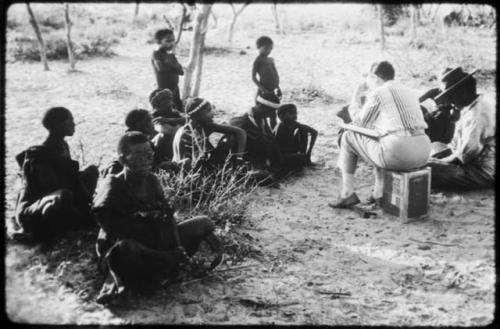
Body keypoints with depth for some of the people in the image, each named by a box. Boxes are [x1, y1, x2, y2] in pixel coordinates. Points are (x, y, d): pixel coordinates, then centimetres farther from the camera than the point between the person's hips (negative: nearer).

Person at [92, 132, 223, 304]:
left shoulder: (152, 181, 6)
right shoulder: (113, 185, -13)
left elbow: (166, 217, 0)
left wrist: (178, 247, -16)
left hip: (153, 246, 7)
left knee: (204, 223, 4)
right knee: (124, 248, -44)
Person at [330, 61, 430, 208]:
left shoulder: (377, 94, -1)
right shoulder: (410, 93, 22)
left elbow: (359, 123, 9)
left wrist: (356, 96, 22)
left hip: (396, 154, -7)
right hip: (423, 154, 8)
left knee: (348, 137, 14)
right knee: (382, 140, 38)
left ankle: (347, 194, 19)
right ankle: (379, 193, 35)